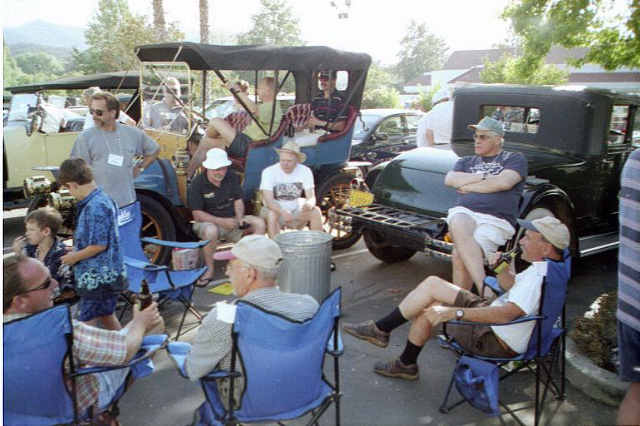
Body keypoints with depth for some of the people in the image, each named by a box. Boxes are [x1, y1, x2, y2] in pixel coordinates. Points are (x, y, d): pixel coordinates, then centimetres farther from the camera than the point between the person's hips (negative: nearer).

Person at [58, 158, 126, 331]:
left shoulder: (95, 207, -22)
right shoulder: (103, 199, 8)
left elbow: (99, 245, -23)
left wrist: (74, 257, -9)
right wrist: (76, 251, 15)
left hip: (98, 277, -10)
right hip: (107, 275, 10)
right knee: (107, 316, 21)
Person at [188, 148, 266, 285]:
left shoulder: (232, 178, 3)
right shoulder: (198, 184, -12)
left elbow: (238, 201, 5)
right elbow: (197, 215, -16)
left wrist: (239, 218, -17)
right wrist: (222, 221, -27)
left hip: (231, 220, 5)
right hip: (209, 222, -5)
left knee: (259, 223, -14)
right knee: (211, 231, -40)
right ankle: (209, 270, -22)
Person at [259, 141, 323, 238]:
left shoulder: (305, 171, -9)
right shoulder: (269, 172, -17)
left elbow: (311, 197, -11)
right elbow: (268, 200, -24)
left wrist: (308, 204, -36)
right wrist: (283, 212, -43)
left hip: (295, 210, 3)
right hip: (275, 209, -3)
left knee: (316, 211, -22)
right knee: (272, 215, -35)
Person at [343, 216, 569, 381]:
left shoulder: (540, 276, -27)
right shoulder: (544, 267, 6)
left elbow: (507, 314, -38)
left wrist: (455, 312, -38)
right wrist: (501, 268, -1)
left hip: (497, 341, -10)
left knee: (429, 312, -10)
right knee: (431, 283, 6)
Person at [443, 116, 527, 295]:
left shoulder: (515, 159, 16)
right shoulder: (466, 162, 29)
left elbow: (504, 182, -5)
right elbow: (450, 180, 8)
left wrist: (468, 186, 4)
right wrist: (484, 177, 1)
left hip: (495, 221, -2)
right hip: (464, 212, 3)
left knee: (459, 256, -31)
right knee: (458, 225, -38)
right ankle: (485, 289, -44)